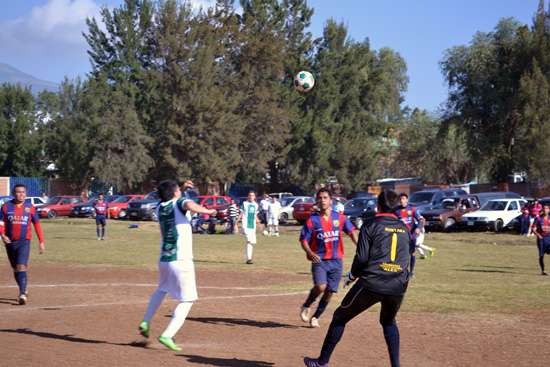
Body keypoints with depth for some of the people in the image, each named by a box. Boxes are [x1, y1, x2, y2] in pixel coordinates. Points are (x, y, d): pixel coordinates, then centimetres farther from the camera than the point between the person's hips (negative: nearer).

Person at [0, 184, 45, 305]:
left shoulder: (30, 207, 2)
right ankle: (23, 290, 31)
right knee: (15, 269, 12)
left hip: (24, 242, -2)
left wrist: (41, 242, 5)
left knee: (21, 267, -18)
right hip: (10, 242, 2)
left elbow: (37, 224, 8)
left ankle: (22, 294, -23)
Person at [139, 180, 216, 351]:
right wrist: (207, 211, -19)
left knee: (162, 289, 34)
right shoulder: (179, 203, -7)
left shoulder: (159, 207, 11)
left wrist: (182, 188, 27)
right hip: (181, 261, -7)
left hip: (163, 260, 7)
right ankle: (167, 336, -10)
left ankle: (146, 322, 27)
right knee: (187, 300, 1)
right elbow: (189, 205, -32)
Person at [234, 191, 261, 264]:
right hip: (246, 226, -5)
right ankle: (248, 259, -20)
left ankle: (249, 258, 19)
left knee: (252, 243, 7)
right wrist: (236, 224, -3)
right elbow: (240, 215, 1)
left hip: (253, 227, 5)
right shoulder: (244, 204, -1)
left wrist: (259, 223, 6)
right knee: (249, 241, -18)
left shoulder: (256, 205, 12)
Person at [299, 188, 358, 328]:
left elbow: (351, 231, 13)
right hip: (319, 260, -3)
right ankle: (306, 306, 4)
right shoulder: (312, 220, -4)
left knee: (329, 292, 3)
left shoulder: (339, 217, 3)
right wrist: (311, 254, -21)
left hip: (336, 261, 3)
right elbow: (304, 241, -2)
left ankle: (315, 317, 23)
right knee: (320, 286, -24)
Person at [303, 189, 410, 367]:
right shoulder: (405, 229, 14)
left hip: (371, 285, -5)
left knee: (340, 317, 12)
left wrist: (351, 276, 10)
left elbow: (361, 258, -8)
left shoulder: (370, 225, -1)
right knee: (389, 322, 30)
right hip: (398, 288, 5)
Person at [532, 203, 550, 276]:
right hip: (541, 238, -2)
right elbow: (534, 229, -6)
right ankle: (543, 270, 12)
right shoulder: (538, 218, 0)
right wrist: (537, 235, -23)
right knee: (541, 255, 1)